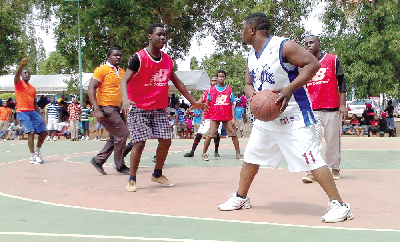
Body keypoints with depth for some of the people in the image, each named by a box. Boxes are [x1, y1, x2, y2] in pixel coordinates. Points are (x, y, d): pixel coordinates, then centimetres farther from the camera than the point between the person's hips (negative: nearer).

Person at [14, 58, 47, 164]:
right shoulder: (19, 84, 1)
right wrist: (21, 64, -39)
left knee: (44, 132, 3)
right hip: (22, 112, -6)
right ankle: (33, 157, -13)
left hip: (33, 112, 6)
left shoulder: (33, 88, 19)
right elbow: (17, 75, -22)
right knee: (31, 132, -18)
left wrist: (40, 116, 14)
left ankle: (37, 151, 23)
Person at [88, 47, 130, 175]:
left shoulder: (122, 72, 15)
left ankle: (98, 160, 23)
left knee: (115, 138, 11)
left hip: (117, 109, 8)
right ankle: (120, 166, 1)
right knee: (122, 134, -11)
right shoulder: (102, 69, -7)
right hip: (106, 108, -8)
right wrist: (96, 109, -21)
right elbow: (91, 89, -13)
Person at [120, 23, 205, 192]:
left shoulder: (167, 60, 6)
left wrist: (193, 101, 20)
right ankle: (132, 180, 6)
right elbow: (125, 80, -18)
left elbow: (177, 82, 17)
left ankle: (157, 175, 22)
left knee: (165, 141, 2)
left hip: (159, 108, 6)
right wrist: (125, 99, -37)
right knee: (139, 143, -9)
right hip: (139, 108, -6)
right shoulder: (138, 58, -12)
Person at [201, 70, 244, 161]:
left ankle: (238, 153, 9)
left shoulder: (229, 90, 5)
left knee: (234, 134, -1)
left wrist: (233, 118, -2)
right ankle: (204, 153, 8)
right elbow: (207, 104, 9)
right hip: (215, 117, -1)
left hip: (227, 117, 1)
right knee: (210, 135, -4)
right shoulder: (211, 89, 5)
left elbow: (232, 105, 4)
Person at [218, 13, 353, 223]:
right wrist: (253, 97, -6)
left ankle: (339, 206, -8)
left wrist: (289, 89, -28)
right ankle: (240, 198, 30)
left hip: (292, 114, -8)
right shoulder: (251, 56, 10)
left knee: (312, 160, -14)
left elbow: (312, 64, -20)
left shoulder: (283, 46, -16)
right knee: (250, 157, 14)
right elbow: (248, 84, 18)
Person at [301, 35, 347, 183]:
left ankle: (334, 169, 19)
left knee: (333, 140, 6)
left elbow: (341, 82, 5)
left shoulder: (332, 59, 5)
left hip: (332, 108, -1)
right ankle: (311, 171, -8)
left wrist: (342, 104, -2)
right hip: (312, 109, 1)